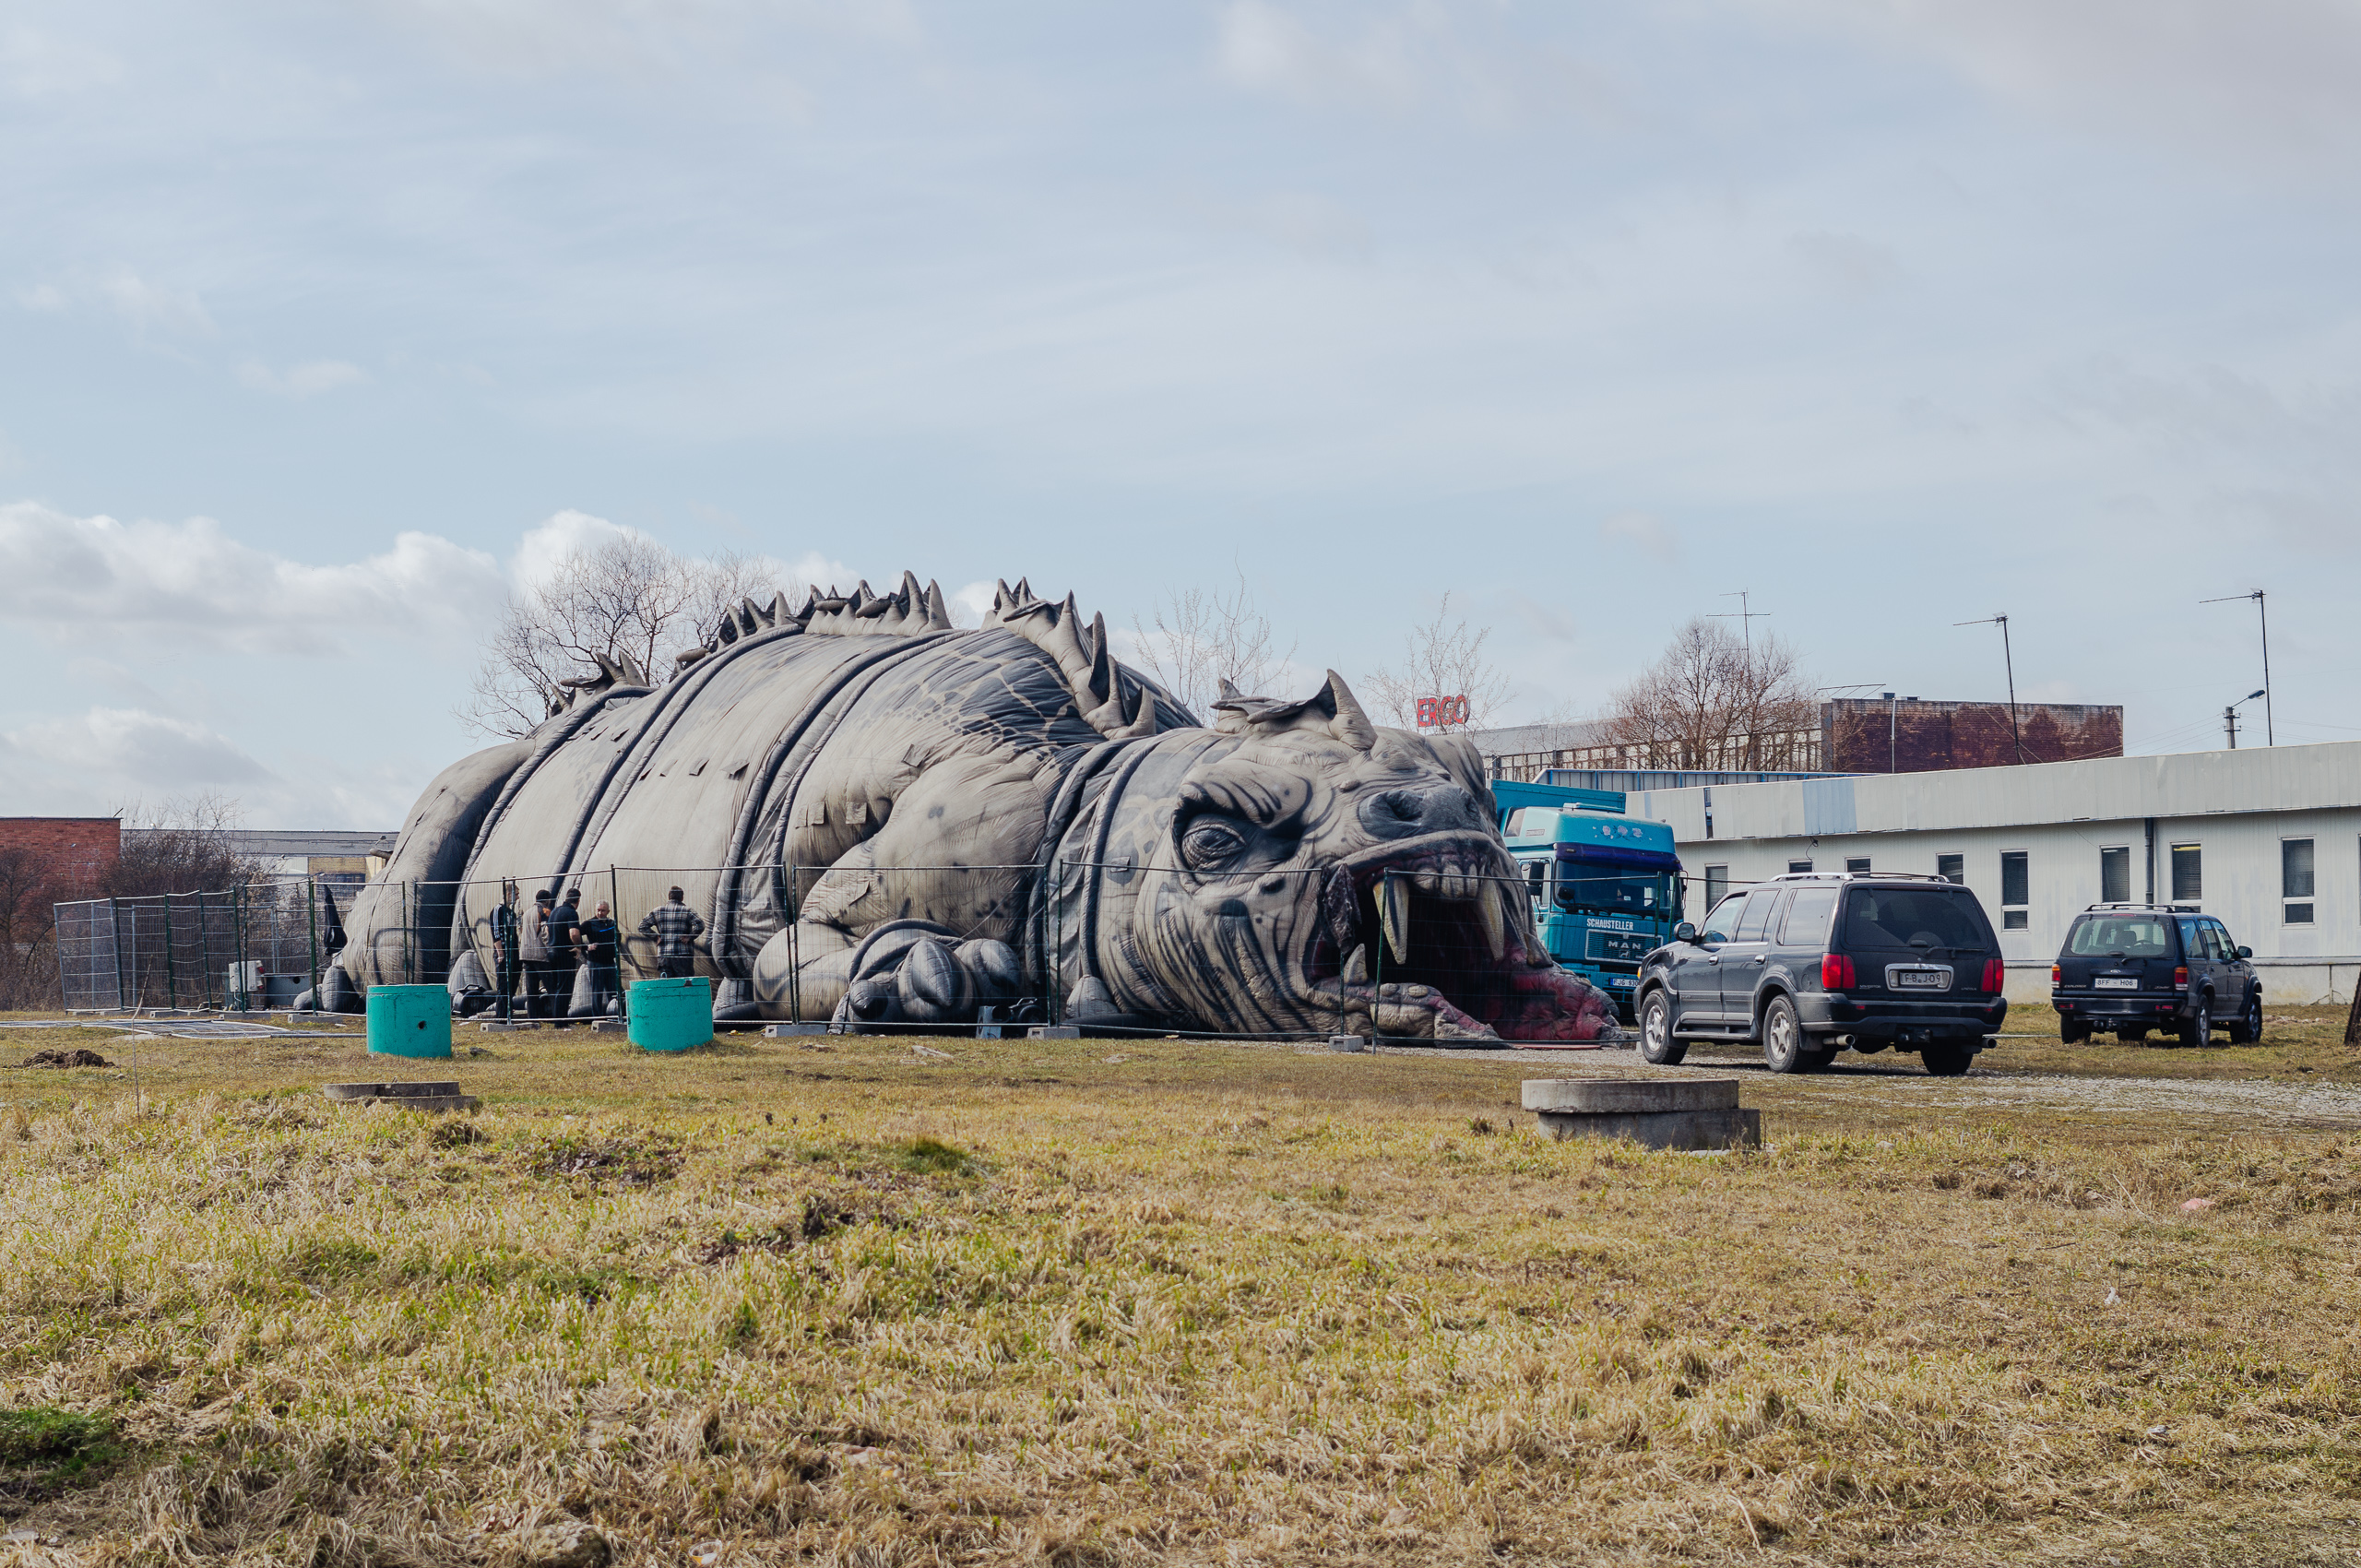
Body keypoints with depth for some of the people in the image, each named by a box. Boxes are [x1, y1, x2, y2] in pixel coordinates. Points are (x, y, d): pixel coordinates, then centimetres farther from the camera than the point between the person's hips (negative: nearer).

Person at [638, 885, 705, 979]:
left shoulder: (658, 911, 10)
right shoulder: (687, 911, 0)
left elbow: (642, 926, 8)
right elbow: (699, 925, -15)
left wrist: (656, 937, 8)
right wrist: (690, 937, -5)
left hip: (663, 956, 3)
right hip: (683, 955, -3)